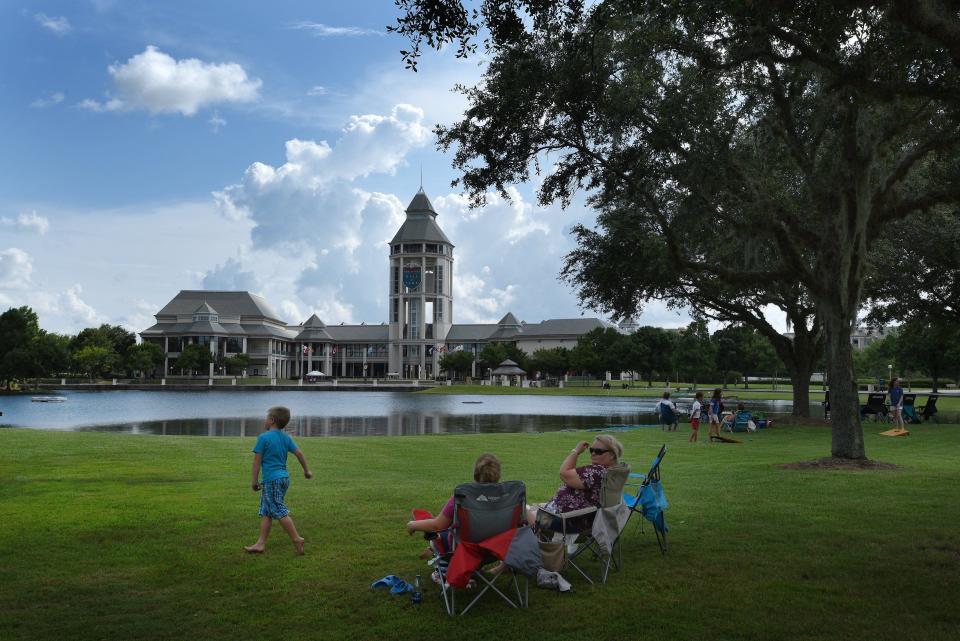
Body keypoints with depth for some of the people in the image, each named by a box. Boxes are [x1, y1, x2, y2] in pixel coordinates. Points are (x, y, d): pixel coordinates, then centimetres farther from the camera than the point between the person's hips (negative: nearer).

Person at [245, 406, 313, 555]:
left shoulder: (263, 438, -10)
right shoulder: (286, 437, 8)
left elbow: (257, 460, -9)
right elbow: (299, 453, 6)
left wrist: (254, 480, -2)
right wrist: (306, 470, 18)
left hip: (271, 480, -8)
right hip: (284, 477, 8)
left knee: (280, 512, -3)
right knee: (266, 512, 12)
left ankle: (297, 539, -2)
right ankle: (261, 544, 14)